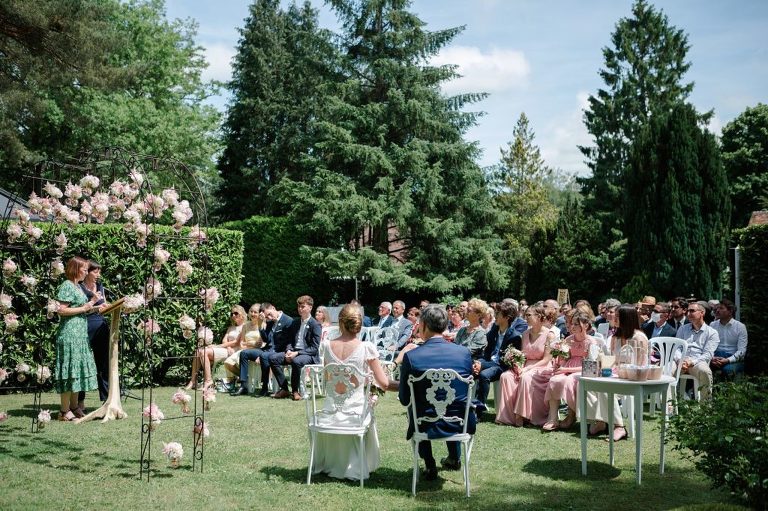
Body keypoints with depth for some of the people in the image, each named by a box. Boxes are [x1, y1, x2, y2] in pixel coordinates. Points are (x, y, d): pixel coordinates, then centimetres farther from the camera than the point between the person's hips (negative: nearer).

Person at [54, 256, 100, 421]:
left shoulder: (77, 286, 18)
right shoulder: (67, 286, -10)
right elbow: (61, 310, -18)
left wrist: (92, 302, 12)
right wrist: (84, 308, -15)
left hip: (80, 334, 10)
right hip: (69, 333, -10)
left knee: (78, 369, 9)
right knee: (70, 370, -8)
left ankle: (74, 407, 15)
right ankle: (64, 411, -3)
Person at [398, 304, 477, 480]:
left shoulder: (411, 357, -15)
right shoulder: (464, 352, -8)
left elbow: (404, 399, -5)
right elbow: (467, 391, 6)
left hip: (426, 426, -2)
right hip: (460, 424, 2)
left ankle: (429, 466, 30)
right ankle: (454, 458, 42)